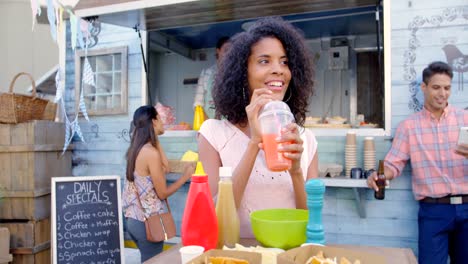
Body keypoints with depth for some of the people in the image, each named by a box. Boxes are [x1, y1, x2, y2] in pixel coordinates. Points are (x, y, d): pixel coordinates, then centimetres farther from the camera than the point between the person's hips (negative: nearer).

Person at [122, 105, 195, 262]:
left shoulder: (136, 149, 4)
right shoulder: (151, 153, -20)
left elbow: (164, 168, 9)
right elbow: (163, 193, -14)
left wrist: (156, 141, 8)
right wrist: (186, 176, -4)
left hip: (133, 219, 8)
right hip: (147, 222, -8)